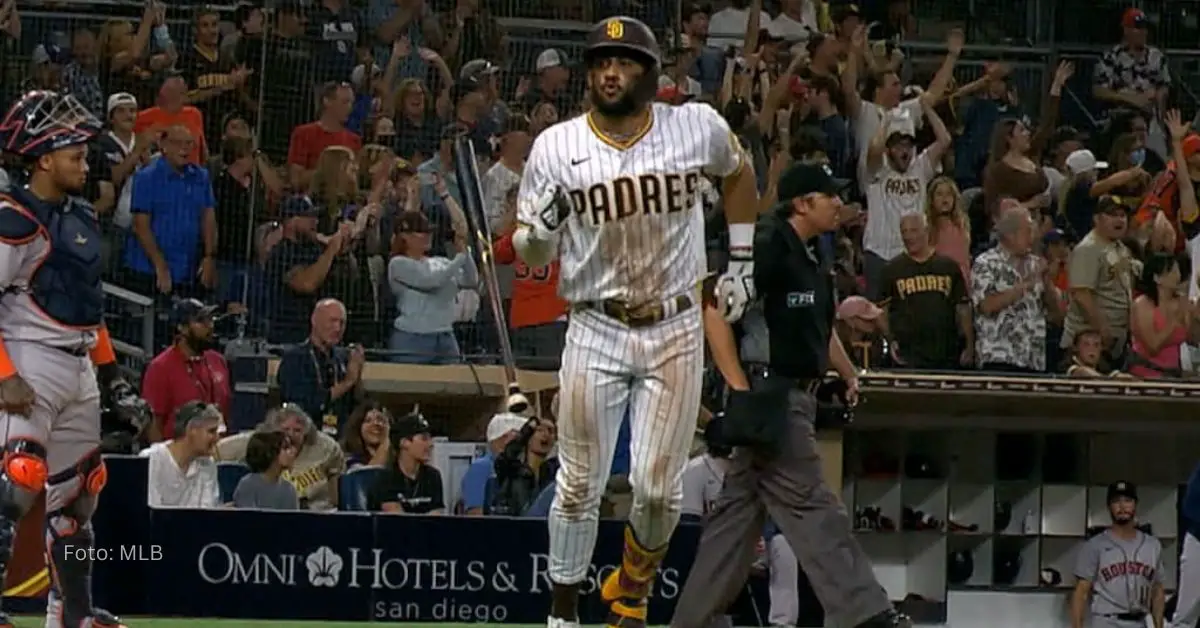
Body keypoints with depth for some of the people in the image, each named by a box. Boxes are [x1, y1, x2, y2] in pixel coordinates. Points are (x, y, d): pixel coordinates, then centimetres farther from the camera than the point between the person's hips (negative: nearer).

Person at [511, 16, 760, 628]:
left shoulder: (697, 127, -4)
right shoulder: (556, 146, -5)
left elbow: (739, 171, 19)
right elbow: (532, 254, -1)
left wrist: (741, 262, 15)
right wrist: (534, 237, -25)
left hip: (675, 331, 0)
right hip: (595, 331, 0)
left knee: (657, 488, -1)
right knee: (580, 484, 1)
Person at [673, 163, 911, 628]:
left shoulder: (814, 257, 13)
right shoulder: (768, 248, -15)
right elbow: (715, 312, -21)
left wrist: (848, 376, 22)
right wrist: (740, 390, -24)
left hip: (796, 394, 10)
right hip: (770, 393, -10)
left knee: (739, 510, 12)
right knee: (810, 507, -9)